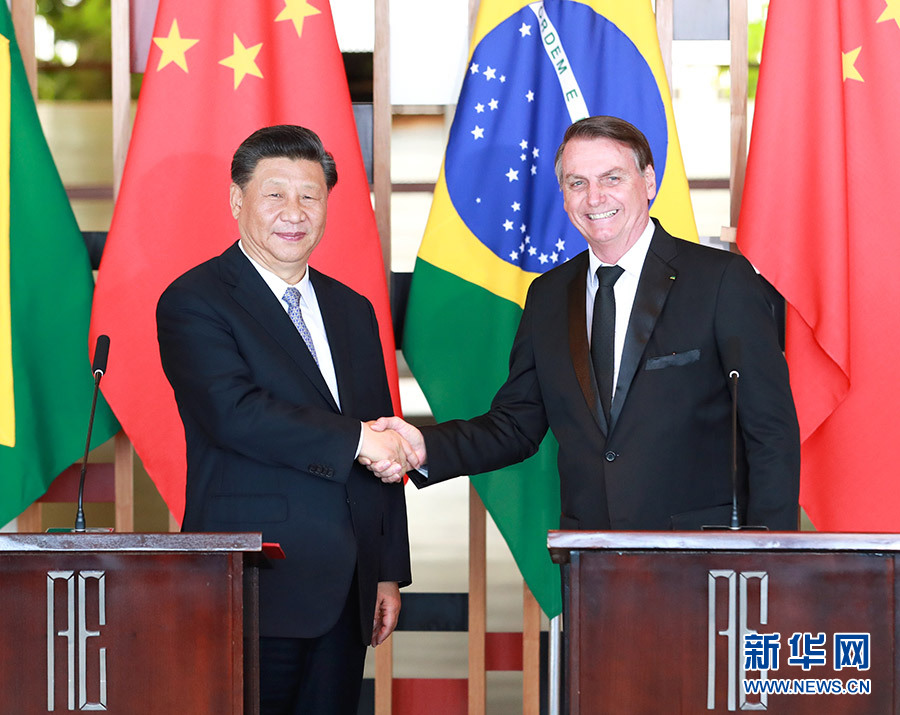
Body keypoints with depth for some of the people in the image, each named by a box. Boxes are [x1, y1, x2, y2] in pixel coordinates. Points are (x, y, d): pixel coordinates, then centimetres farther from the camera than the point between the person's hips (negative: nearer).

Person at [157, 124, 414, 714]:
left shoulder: (354, 311, 17)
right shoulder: (194, 302, -3)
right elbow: (235, 413, -19)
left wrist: (389, 574, 13)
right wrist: (355, 440, -15)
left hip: (347, 590, 6)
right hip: (259, 590, -6)